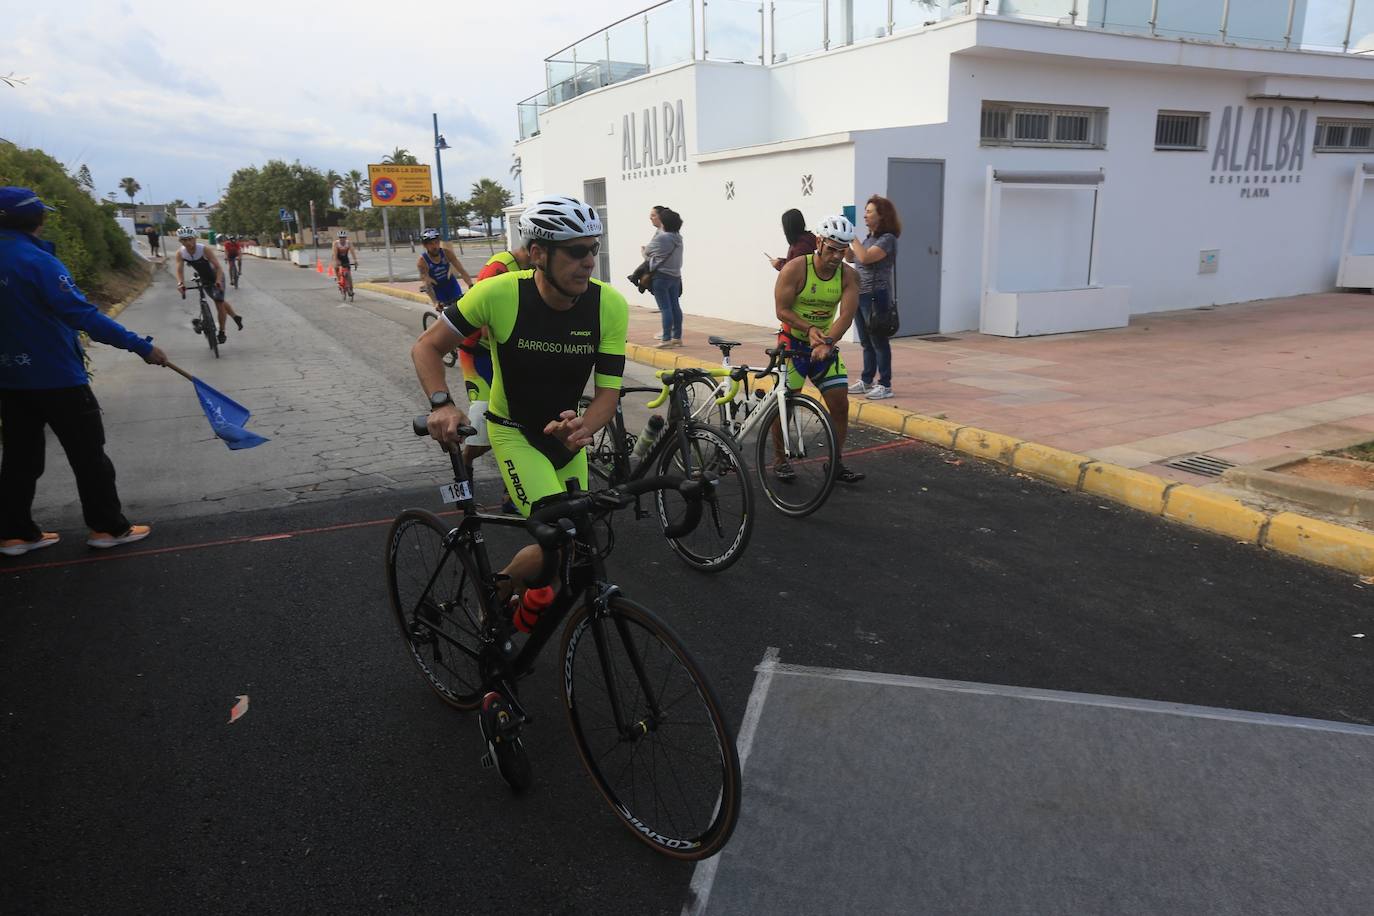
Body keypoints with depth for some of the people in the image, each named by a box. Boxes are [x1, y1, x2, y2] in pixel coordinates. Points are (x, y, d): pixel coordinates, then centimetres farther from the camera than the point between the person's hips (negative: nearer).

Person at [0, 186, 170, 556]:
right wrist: (140, 346, -23)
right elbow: (83, 315, -24)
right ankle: (107, 527, 11)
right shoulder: (37, 261, -18)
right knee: (88, 453, 4)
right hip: (56, 377, -7)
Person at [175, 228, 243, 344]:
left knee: (219, 303, -9)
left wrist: (218, 281, -51)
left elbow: (218, 267, -35)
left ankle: (222, 333, 3)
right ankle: (236, 317, 42)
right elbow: (179, 270, -25)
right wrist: (180, 283, -44)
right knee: (220, 301, 17)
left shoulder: (204, 249, -30)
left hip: (216, 277, -5)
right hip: (204, 279, 5)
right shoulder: (180, 253, -18)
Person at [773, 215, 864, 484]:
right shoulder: (795, 269, -16)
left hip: (826, 346, 3)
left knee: (840, 404, -1)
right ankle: (781, 460, 16)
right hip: (793, 342, -3)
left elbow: (846, 316, -17)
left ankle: (836, 463, 13)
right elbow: (782, 310, -17)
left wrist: (827, 342, -35)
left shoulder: (848, 276, -8)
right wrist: (809, 329, -31)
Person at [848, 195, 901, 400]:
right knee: (866, 342, 14)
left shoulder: (887, 239, -12)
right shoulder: (870, 237, 15)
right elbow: (851, 257, 18)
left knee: (879, 341, -3)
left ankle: (885, 385, 3)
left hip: (875, 296, -8)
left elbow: (865, 257, -24)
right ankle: (866, 381, 22)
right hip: (861, 295, 8)